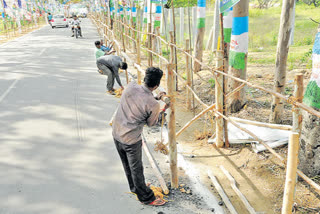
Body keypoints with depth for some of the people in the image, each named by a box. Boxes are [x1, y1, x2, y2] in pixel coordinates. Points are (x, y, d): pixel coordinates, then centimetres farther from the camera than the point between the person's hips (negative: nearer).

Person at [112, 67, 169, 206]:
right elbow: (151, 123, -5)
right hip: (131, 140, -6)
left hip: (116, 133, 6)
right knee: (136, 168, 11)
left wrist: (156, 98, 12)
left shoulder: (131, 86, -12)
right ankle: (146, 198, 30)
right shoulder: (153, 105, -25)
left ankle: (135, 187, 48)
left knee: (127, 165, 24)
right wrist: (164, 109, 7)